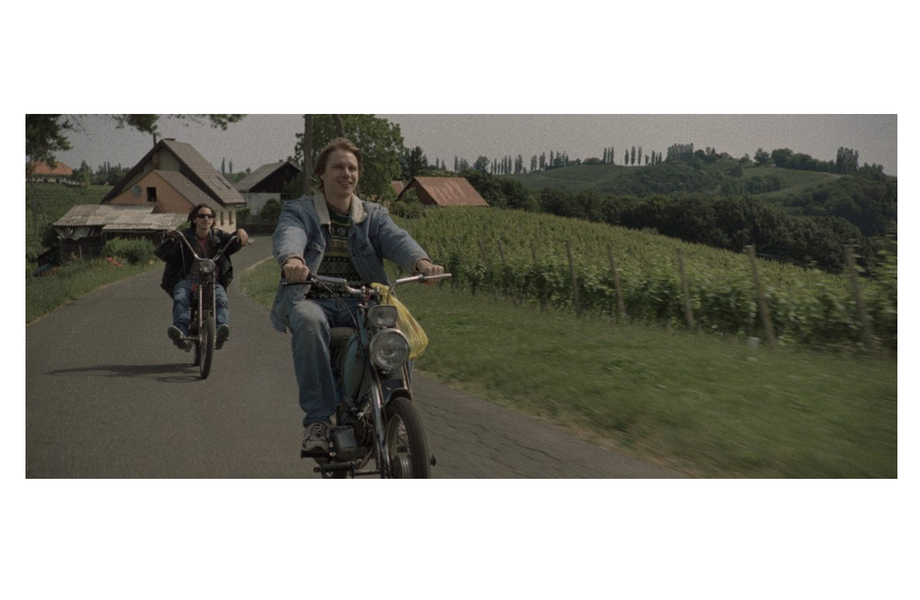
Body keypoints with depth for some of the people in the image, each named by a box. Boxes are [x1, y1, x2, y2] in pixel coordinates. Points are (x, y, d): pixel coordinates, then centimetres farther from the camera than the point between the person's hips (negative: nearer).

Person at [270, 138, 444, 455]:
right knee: (309, 321, -37)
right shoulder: (298, 211, 10)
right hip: (313, 300, -2)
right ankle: (317, 418, -35)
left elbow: (395, 238, -5)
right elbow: (288, 236, -14)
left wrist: (421, 261, -29)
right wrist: (292, 259, -41)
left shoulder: (373, 215, 17)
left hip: (362, 302, 2)